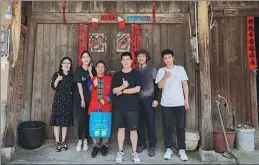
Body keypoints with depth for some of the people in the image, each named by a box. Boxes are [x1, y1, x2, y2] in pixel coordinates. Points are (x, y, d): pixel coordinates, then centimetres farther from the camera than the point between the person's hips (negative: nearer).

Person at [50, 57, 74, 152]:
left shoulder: (72, 76, 10)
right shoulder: (57, 74, 2)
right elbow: (53, 87, -9)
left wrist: (72, 93, -3)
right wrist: (57, 80, -24)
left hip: (68, 101, 3)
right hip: (58, 100, -2)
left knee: (66, 122, 6)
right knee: (57, 121, -3)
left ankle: (63, 142, 18)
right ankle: (57, 142, 8)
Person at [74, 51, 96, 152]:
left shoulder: (92, 69, 6)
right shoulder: (78, 70, -3)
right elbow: (79, 85, -8)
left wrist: (90, 71, -9)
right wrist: (82, 99, -11)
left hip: (90, 98, 3)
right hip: (80, 98, -3)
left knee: (88, 119, 6)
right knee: (82, 119, -7)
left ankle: (85, 141, 18)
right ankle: (80, 141, 9)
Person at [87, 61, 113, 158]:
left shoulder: (109, 79, 8)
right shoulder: (92, 80, 12)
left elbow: (112, 92, 2)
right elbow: (88, 91, -2)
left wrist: (106, 100, -12)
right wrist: (94, 85, -20)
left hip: (106, 107, -1)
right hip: (94, 106, 1)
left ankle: (104, 145, 18)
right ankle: (96, 146, 15)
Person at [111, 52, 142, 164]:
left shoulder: (136, 74, 1)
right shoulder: (117, 75, 8)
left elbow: (137, 89, -11)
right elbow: (114, 90, -2)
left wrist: (122, 91, -8)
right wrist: (123, 86, -21)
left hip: (132, 107, -2)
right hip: (119, 106, 2)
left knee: (133, 129, 4)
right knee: (121, 128, 10)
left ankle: (134, 152, 18)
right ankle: (120, 151, 22)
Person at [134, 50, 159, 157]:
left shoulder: (152, 70, 5)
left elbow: (156, 85, 2)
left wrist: (156, 99, -6)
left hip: (148, 99, -2)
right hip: (137, 100, 2)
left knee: (150, 122, 1)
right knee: (139, 123, 7)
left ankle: (152, 146, 12)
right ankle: (141, 143, 22)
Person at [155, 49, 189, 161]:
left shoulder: (180, 69, 3)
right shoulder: (161, 71, 3)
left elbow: (185, 84, 4)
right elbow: (159, 86, -5)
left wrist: (186, 99, 1)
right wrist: (165, 77, -22)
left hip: (179, 103, 0)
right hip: (166, 104, 1)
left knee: (180, 127, 5)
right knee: (167, 127, 6)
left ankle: (181, 150, 16)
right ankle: (168, 149, 18)